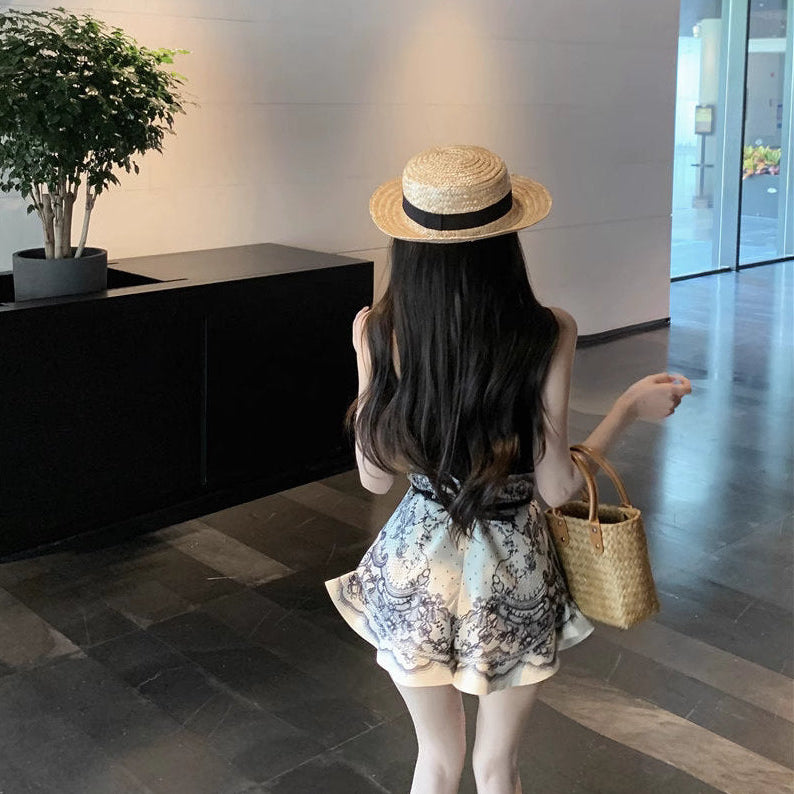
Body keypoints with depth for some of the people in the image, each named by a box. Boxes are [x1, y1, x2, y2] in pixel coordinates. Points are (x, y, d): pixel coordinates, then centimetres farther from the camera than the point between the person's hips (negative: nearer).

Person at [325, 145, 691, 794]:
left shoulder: (377, 330, -14)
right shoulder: (547, 334, -19)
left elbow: (375, 476, -5)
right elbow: (557, 487, -14)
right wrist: (631, 408, 0)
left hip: (415, 568, 2)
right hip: (511, 573, -1)